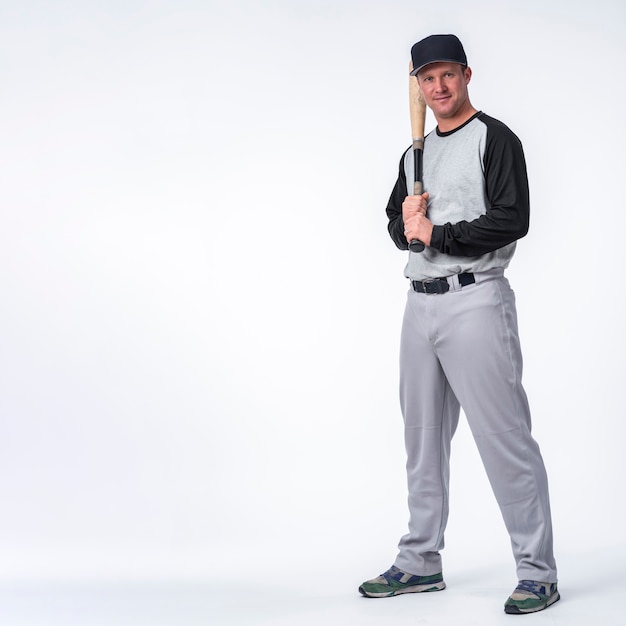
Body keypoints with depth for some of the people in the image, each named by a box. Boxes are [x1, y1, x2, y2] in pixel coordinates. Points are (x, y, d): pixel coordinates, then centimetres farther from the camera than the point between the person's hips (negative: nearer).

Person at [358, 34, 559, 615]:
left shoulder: (495, 139, -2)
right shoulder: (414, 155, 20)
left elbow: (512, 220, -14)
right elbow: (397, 222, 26)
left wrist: (436, 234, -12)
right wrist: (407, 219, 2)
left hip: (474, 300, -8)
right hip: (421, 304, 8)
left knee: (504, 437, -9)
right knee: (423, 437, 12)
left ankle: (537, 572, -3)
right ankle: (420, 562, 22)